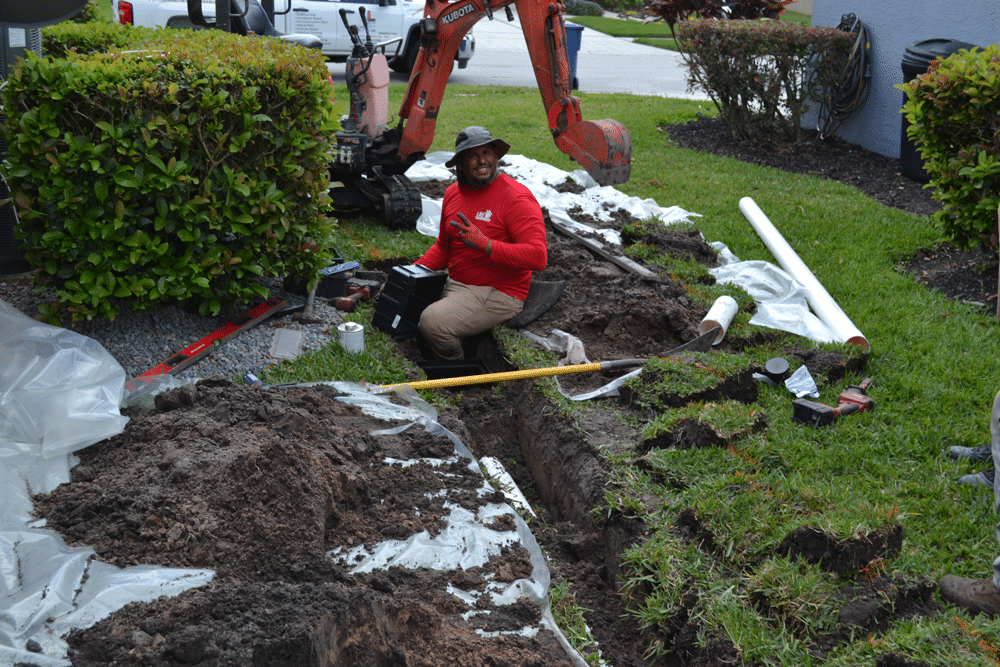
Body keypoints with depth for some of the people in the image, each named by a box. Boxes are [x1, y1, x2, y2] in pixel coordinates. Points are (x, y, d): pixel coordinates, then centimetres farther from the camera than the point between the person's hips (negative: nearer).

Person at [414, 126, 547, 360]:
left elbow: (538, 256, -25)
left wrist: (484, 243, -32)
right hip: (453, 284, 8)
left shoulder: (516, 197, -16)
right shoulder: (453, 193, 8)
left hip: (498, 294, -8)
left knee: (433, 322, -26)